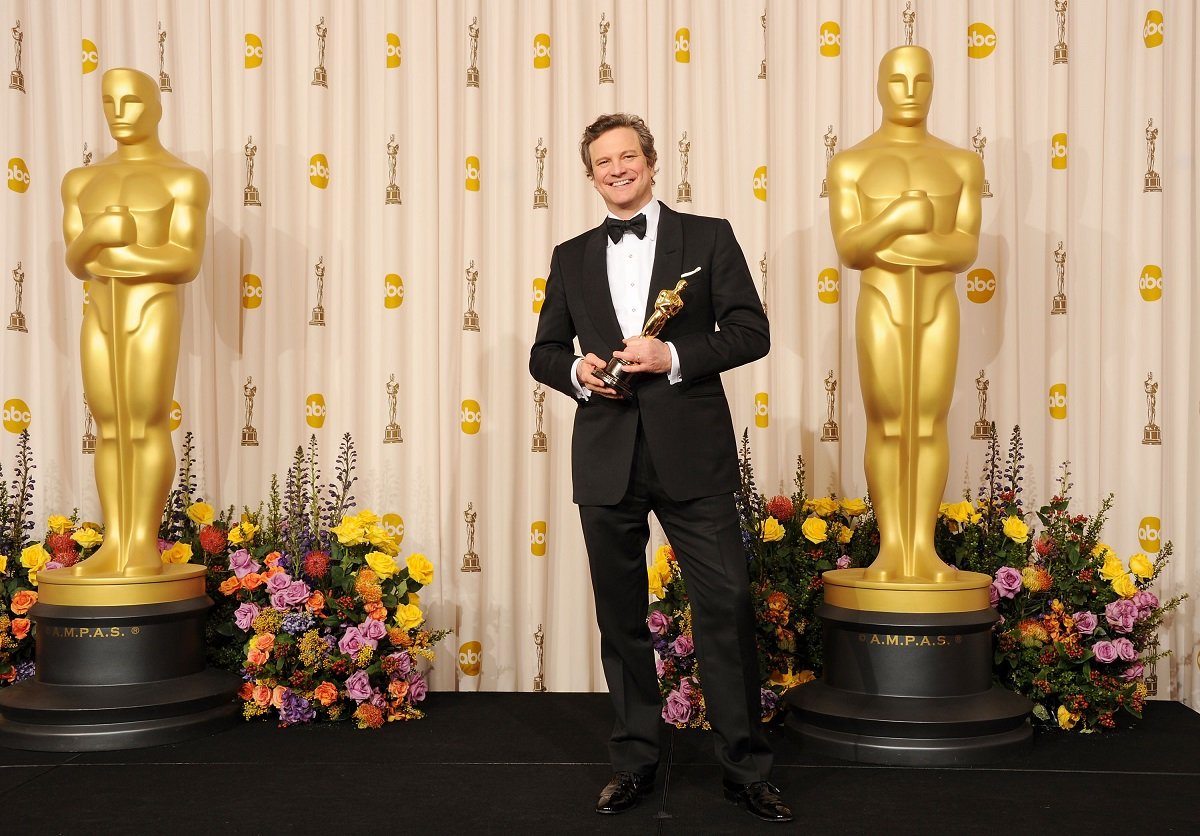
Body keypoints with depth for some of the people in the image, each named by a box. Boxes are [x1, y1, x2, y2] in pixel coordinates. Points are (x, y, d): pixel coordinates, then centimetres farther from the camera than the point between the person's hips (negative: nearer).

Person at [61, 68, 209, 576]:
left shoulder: (184, 180, -1)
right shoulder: (83, 181, 16)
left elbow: (187, 263, -9)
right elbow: (76, 264, 7)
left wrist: (114, 255, -10)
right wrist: (97, 235, -14)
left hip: (154, 314, -5)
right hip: (102, 317, 5)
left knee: (147, 426, -9)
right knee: (110, 430, 3)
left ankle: (145, 546, -4)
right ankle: (114, 546, 5)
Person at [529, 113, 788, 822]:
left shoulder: (708, 237, 6)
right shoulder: (573, 258, 14)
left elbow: (752, 331, 0)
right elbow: (545, 350, 17)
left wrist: (674, 356, -14)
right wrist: (577, 371, -5)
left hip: (691, 453, -3)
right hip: (607, 459, 3)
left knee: (728, 608, -3)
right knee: (621, 616, 10)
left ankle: (747, 769, 9)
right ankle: (636, 761, 24)